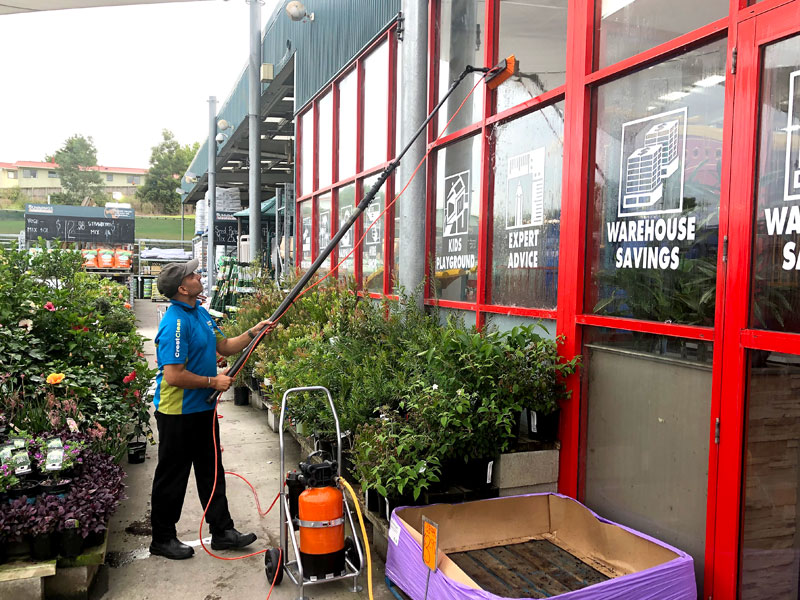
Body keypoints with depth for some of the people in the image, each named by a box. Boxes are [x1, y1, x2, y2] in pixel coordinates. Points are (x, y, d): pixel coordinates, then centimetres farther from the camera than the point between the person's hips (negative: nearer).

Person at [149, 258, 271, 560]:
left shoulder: (201, 312, 7)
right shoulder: (175, 323, -24)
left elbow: (224, 346, 18)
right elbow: (174, 376, -28)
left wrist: (253, 332, 6)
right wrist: (213, 382, -18)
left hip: (202, 409, 9)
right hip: (177, 413, -9)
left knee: (211, 472, 16)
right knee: (172, 477, 7)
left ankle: (222, 530, 27)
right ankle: (163, 539, 23)